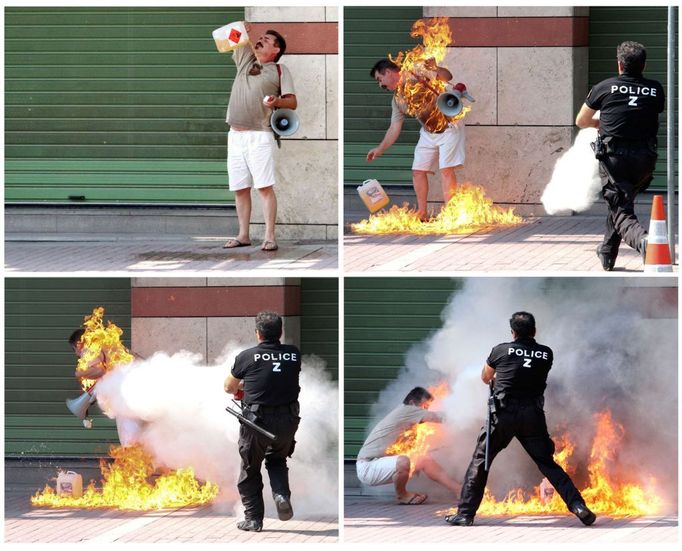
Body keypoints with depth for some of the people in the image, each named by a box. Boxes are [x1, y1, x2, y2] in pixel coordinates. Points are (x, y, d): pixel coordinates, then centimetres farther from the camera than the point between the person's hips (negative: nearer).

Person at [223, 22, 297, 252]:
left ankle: (270, 237, -14)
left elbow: (292, 102, 2)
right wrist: (242, 30, 1)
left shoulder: (279, 70, 7)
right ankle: (243, 235, 10)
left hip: (260, 135, -5)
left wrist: (277, 101, -20)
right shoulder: (245, 59, 19)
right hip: (235, 135, 5)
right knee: (240, 188, 5)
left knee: (265, 187, -11)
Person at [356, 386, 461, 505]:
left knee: (426, 461, 6)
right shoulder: (405, 410, -15)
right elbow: (434, 417, -19)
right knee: (403, 462, -36)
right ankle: (402, 495, -7)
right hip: (368, 467, -10)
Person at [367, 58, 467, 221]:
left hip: (449, 126, -8)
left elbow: (447, 77, -21)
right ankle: (422, 213, 12)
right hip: (428, 132, 8)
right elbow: (394, 128, 11)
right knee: (418, 171, 3)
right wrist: (379, 150, 9)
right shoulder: (397, 100, 7)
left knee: (446, 169, -15)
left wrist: (434, 68, -39)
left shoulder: (418, 73, -14)